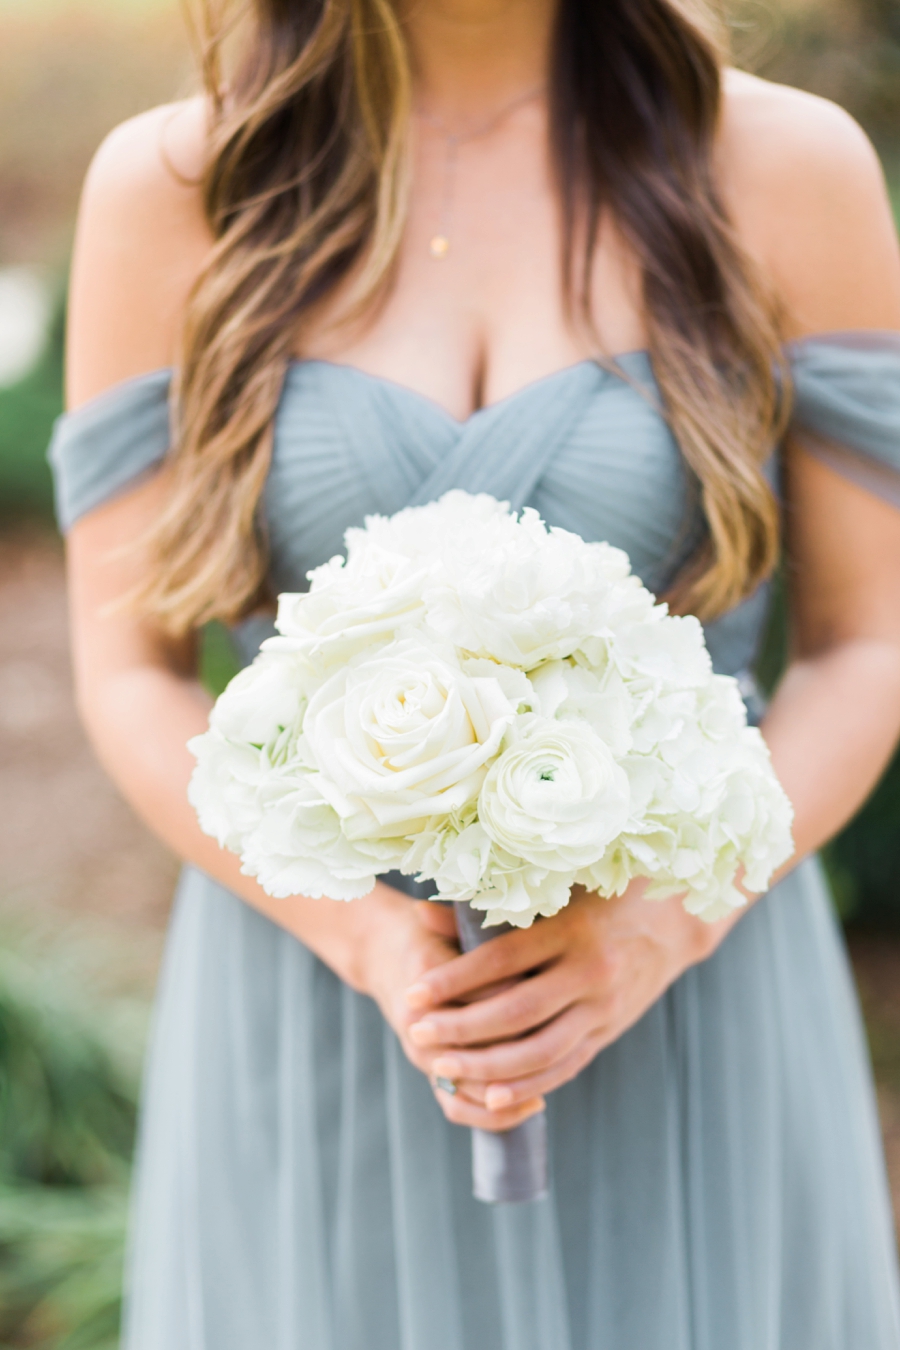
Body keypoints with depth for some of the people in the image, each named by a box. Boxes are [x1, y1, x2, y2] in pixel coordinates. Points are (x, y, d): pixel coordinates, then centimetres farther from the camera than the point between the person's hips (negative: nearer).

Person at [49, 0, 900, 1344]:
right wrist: (374, 942, -16)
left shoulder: (791, 168, -4)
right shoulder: (169, 187, -3)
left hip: (696, 1028, 0)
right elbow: (130, 677, -2)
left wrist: (663, 927, -16)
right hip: (318, 1024, 0)